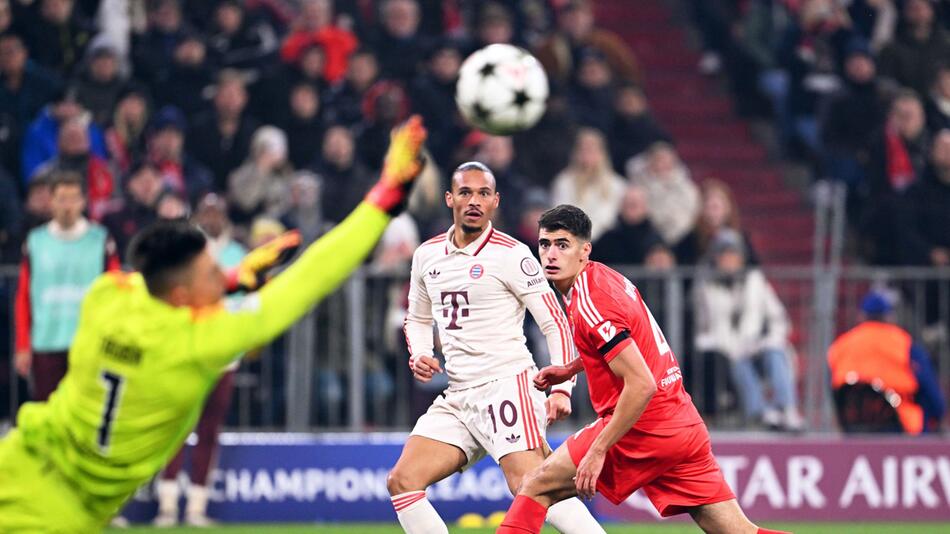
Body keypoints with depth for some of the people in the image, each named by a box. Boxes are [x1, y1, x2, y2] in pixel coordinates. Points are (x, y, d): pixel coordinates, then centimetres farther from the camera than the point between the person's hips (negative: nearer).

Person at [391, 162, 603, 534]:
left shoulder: (512, 255, -6)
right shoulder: (427, 255, 12)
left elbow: (555, 323, -6)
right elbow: (418, 318, 28)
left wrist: (561, 389, -16)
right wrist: (419, 355, 7)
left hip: (507, 386, -7)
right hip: (457, 398, 7)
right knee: (402, 482, -4)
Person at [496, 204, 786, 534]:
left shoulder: (589, 304, -17)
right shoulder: (604, 276, 11)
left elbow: (642, 385, -23)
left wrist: (597, 451, -21)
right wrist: (569, 370, 21)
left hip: (643, 431, -9)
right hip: (685, 426, 9)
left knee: (536, 487, 0)